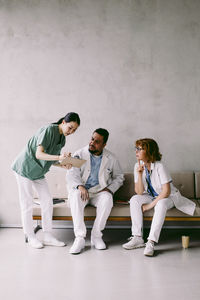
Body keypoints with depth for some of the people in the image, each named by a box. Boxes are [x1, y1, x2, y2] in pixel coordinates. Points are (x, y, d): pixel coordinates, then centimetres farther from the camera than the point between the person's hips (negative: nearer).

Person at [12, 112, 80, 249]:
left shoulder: (62, 138, 4)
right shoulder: (48, 130, -22)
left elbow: (52, 159, 6)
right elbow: (39, 154, -29)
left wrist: (64, 164, -14)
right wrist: (59, 157, -42)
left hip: (39, 171, 8)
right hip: (25, 167, -8)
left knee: (47, 201, 3)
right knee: (27, 203, -1)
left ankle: (48, 236, 11)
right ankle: (30, 237, 12)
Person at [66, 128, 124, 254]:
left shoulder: (111, 158, 4)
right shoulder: (80, 154, 0)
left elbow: (119, 177, 14)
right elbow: (71, 174, -8)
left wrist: (110, 189, -6)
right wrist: (80, 186, -28)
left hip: (100, 191, 1)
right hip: (81, 190, 0)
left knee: (107, 199, -33)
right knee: (75, 196, -34)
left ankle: (96, 236, -21)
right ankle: (80, 238, -31)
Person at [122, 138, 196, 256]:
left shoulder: (159, 167, -24)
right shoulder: (138, 166, -9)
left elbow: (166, 191, -24)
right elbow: (139, 192, -12)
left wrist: (150, 205, -24)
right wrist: (139, 175, -25)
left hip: (168, 197, -5)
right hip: (151, 196, 5)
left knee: (161, 204, -37)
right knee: (134, 200, -22)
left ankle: (151, 242, -34)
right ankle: (137, 238, -19)